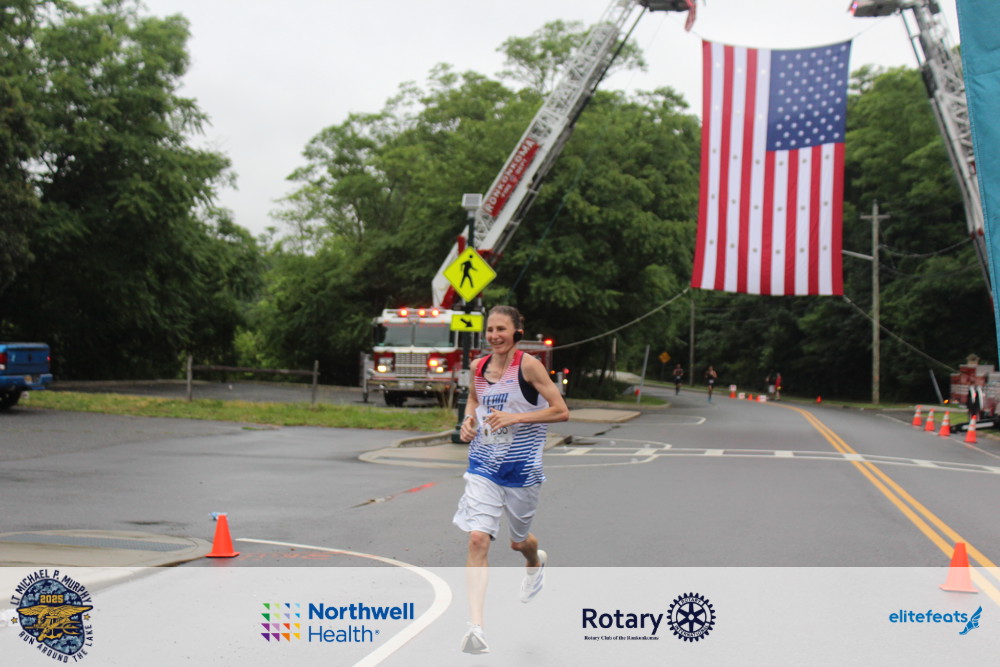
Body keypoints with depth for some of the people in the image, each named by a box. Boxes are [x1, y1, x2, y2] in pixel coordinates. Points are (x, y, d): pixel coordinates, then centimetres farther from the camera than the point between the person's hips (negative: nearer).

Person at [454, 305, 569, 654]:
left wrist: (515, 417, -20)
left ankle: (535, 563, 56)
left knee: (519, 540, 16)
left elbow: (561, 411, -12)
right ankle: (475, 626, -19)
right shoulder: (479, 367, 3)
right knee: (478, 538, -15)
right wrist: (469, 419, 3)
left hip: (522, 466, -3)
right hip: (483, 465, 3)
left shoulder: (528, 365, -11)